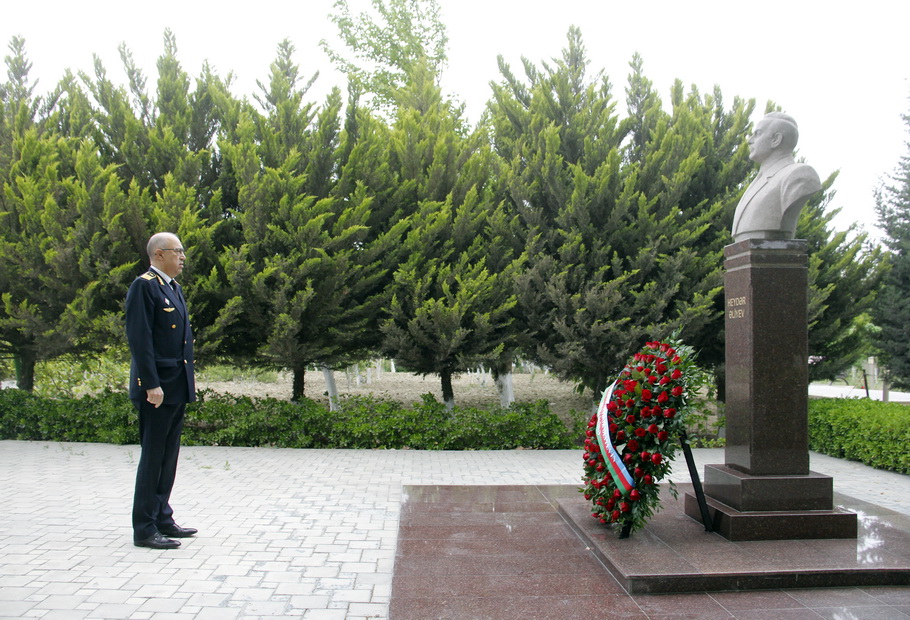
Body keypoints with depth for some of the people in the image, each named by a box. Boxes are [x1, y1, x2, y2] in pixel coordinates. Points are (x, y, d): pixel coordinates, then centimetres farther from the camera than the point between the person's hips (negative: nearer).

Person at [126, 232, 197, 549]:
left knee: (169, 457, 14)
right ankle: (144, 529, 6)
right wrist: (152, 384, -21)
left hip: (177, 387, 9)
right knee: (153, 457, -3)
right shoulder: (144, 286, -10)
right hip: (157, 388, -9)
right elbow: (139, 338, -17)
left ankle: (162, 519, 24)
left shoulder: (174, 288, 18)